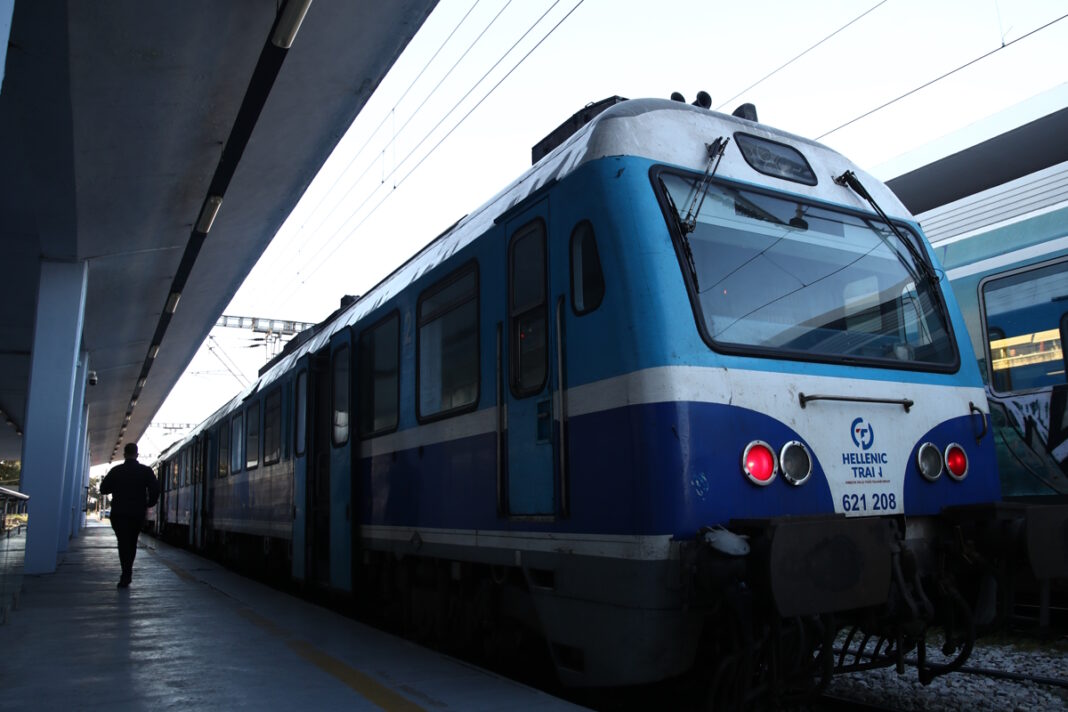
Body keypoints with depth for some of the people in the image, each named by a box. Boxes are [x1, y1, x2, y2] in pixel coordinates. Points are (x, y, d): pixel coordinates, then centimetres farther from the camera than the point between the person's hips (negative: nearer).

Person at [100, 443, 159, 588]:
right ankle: (127, 573, 19)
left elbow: (103, 489, 1)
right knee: (132, 543, 16)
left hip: (119, 513, -1)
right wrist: (148, 504, 7)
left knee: (123, 543, -2)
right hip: (138, 514, 1)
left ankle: (126, 575, -14)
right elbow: (155, 489, -9)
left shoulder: (116, 470, -1)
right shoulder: (146, 471, -1)